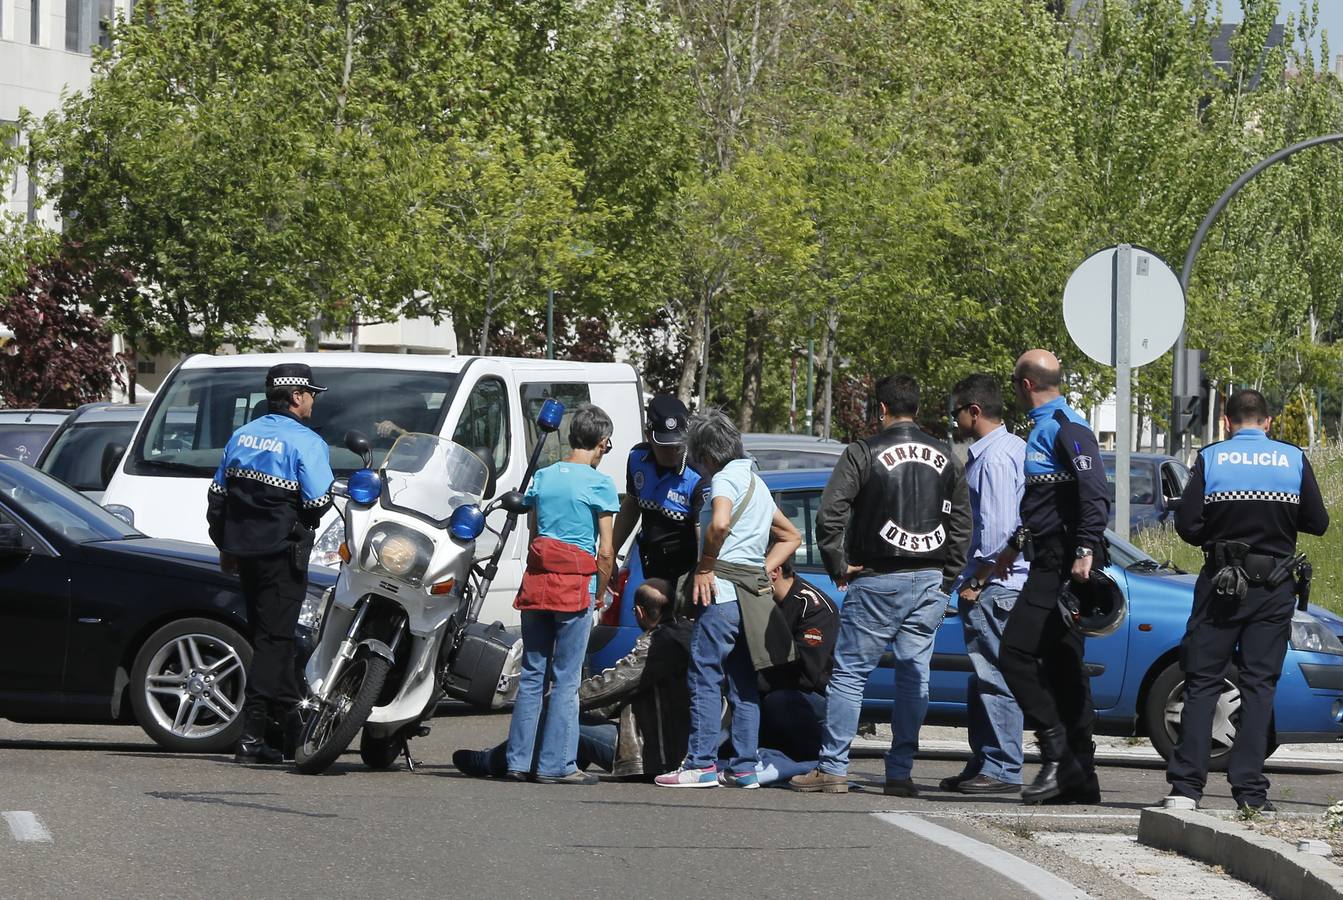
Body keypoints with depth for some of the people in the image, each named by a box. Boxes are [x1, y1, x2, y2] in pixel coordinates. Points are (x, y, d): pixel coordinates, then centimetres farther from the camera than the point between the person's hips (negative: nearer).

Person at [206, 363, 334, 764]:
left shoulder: (242, 436, 11)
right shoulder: (305, 442, -11)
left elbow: (218, 494, 14)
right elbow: (317, 502, -17)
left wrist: (226, 546, 22)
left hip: (245, 550, 7)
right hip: (282, 551, -7)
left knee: (271, 636, 15)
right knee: (274, 638, -6)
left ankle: (292, 722, 25)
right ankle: (252, 736, -11)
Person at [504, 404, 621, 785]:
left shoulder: (542, 478, 10)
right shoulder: (599, 484, -5)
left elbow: (533, 535, 15)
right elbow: (606, 550, -7)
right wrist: (601, 592, 5)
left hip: (536, 582, 5)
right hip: (575, 585, -5)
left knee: (532, 675, 10)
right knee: (565, 680, -1)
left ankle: (520, 761, 9)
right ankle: (556, 764, -2)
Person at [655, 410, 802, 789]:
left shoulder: (726, 479, -7)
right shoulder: (756, 483, 22)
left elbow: (719, 524, -27)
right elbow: (791, 536, 29)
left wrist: (704, 566, -15)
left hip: (723, 589, -9)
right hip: (753, 590, 9)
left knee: (705, 676, -7)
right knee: (743, 684, 9)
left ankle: (701, 765, -11)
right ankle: (744, 768, 8)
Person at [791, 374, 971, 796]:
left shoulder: (864, 452, -5)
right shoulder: (945, 457, 10)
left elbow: (829, 513, -12)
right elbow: (961, 524, 11)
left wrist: (838, 565, -1)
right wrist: (946, 579, 14)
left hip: (878, 580, -4)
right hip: (930, 582, 4)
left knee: (849, 673, 1)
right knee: (914, 675, 6)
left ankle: (832, 768, -1)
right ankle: (901, 772, 3)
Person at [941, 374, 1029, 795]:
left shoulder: (995, 456, -14)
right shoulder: (1013, 448, 17)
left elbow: (998, 528, -20)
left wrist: (978, 581, -14)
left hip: (994, 586, -10)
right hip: (995, 585, 10)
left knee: (995, 679, -8)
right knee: (984, 679, 14)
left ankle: (1002, 769, -8)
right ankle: (983, 764, 19)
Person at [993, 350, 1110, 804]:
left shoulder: (1065, 428, -12)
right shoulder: (1045, 427, 19)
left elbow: (1096, 494, -23)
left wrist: (1085, 551, -30)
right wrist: (1018, 544, 39)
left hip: (1063, 563, -10)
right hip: (1052, 562, 10)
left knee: (1016, 653, -14)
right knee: (1063, 665, 9)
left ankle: (1058, 752, -16)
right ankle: (1079, 779, 10)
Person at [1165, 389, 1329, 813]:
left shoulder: (1211, 458, -3)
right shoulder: (1293, 460, 0)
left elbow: (1186, 524, -7)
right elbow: (1317, 522, 4)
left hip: (1220, 584, -1)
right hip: (1274, 587, 1)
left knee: (1202, 681, 5)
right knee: (1259, 684, 4)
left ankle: (1186, 783, -1)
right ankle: (1249, 788, -1)